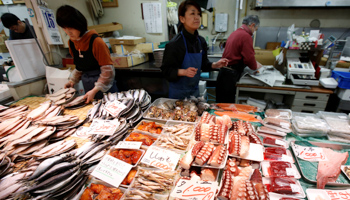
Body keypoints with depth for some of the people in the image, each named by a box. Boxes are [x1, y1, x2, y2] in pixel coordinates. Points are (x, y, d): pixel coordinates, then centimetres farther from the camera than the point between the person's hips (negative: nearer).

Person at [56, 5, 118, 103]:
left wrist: (95, 90, -20)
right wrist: (72, 80, 7)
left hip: (105, 85, -6)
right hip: (87, 85, 6)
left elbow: (107, 70, -17)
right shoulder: (71, 43, 5)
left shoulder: (95, 41, -17)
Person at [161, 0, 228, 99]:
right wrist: (184, 72, -31)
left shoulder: (201, 41, 0)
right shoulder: (174, 44, -20)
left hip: (195, 90, 6)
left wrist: (215, 65, -6)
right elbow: (166, 70, -17)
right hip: (178, 93, -6)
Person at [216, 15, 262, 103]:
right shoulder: (246, 36, -11)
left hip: (223, 71, 9)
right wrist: (256, 66, 8)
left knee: (221, 103, 13)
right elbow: (249, 58, -14)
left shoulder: (234, 33, 17)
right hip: (231, 75, -9)